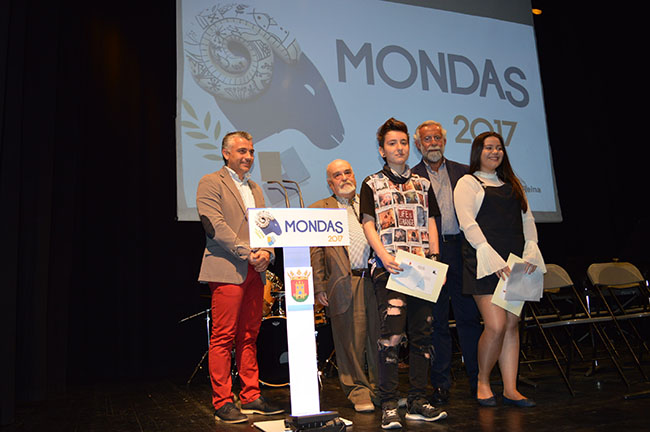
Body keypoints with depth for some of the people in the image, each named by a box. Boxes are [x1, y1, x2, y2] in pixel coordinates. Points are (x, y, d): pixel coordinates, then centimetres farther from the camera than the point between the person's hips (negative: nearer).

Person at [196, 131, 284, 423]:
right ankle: (222, 403, 5)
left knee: (249, 337, 10)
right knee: (223, 338, -4)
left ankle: (251, 398, 18)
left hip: (255, 272, 7)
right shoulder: (211, 183, 1)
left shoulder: (255, 189, 22)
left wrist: (266, 253, -2)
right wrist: (248, 253, -16)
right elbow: (215, 225, -12)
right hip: (227, 270, -6)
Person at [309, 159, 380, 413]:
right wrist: (319, 287, -5)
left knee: (380, 337, 7)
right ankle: (359, 391, 17)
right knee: (351, 341, 2)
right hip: (345, 284, -2)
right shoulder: (319, 210, 9)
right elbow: (315, 251, 3)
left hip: (377, 279, 3)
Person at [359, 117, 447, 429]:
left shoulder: (422, 184, 19)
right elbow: (368, 224, 0)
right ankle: (389, 406, -2)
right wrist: (384, 255, -16)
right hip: (389, 268, -4)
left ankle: (418, 402, 15)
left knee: (422, 335, 5)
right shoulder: (372, 184, 9)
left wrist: (435, 260, 3)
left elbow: (431, 224, 16)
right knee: (391, 336, -11)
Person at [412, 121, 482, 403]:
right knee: (436, 321, 5)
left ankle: (477, 379, 19)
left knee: (469, 316, 6)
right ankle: (441, 383, 16)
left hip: (461, 251, 2)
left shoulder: (464, 173, 14)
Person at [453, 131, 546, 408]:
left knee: (512, 325, 5)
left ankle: (510, 390, 12)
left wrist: (531, 251, 1)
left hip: (514, 262, 6)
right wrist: (492, 258, -16)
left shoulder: (512, 184, 22)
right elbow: (468, 224, -8)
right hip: (484, 263, -6)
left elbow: (527, 219, 18)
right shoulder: (468, 183, 3)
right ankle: (482, 382, 11)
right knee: (496, 326, -10)